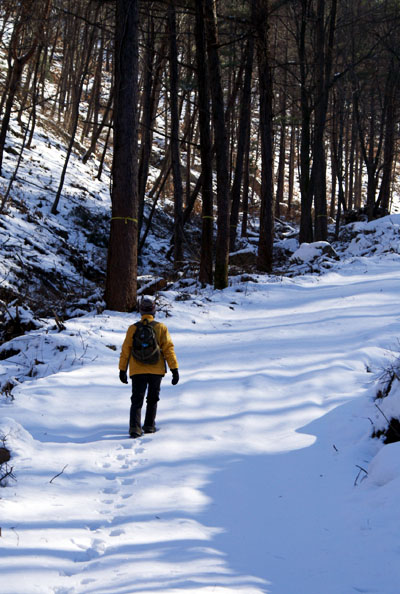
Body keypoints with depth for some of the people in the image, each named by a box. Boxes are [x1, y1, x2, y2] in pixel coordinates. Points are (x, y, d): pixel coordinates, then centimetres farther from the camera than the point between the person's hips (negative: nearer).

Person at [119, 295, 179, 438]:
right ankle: (149, 426, 22)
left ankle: (135, 428, -16)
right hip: (156, 371, 0)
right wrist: (174, 370, -4)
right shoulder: (161, 328, -4)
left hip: (137, 371, 0)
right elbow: (168, 349, -7)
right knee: (152, 399, 18)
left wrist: (122, 370, 10)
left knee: (137, 400, 2)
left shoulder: (133, 328, -2)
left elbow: (125, 350, 1)